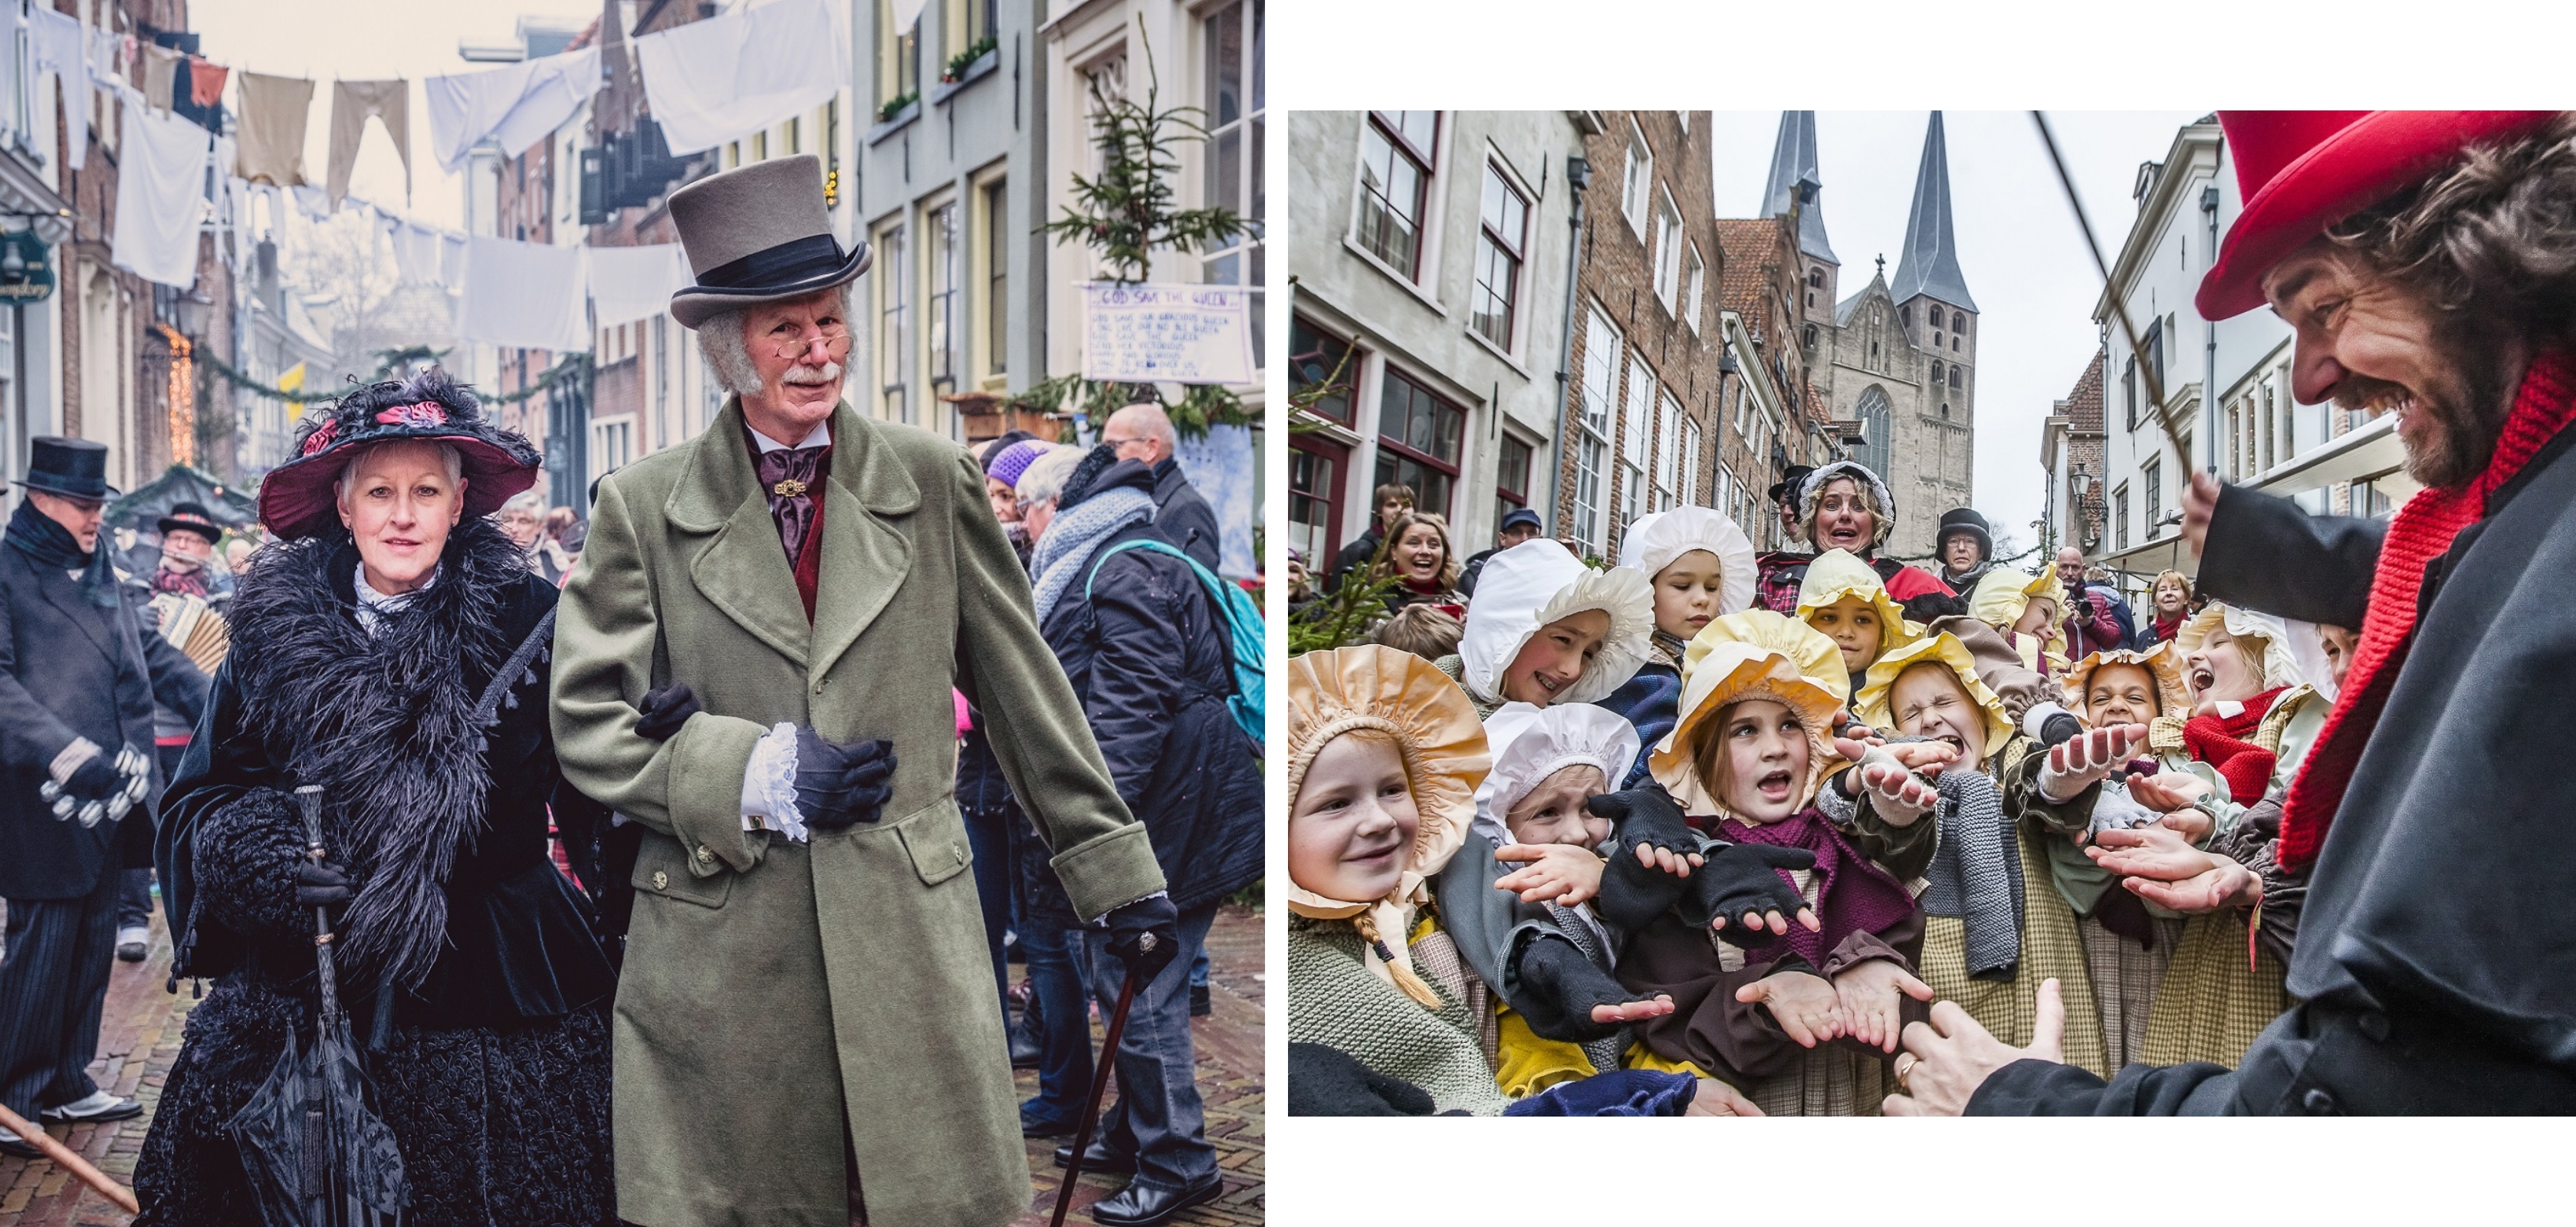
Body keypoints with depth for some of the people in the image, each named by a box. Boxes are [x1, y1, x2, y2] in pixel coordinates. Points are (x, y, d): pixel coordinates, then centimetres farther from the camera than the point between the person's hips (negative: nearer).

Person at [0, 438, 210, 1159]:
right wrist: (68, 755, -28)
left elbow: (150, 651, 23)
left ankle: (67, 1083, 26)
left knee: (94, 945, 14)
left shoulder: (102, 574, 15)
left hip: (113, 798, 8)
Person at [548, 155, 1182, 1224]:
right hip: (718, 950, 0)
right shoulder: (643, 507, 3)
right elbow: (588, 723, 2)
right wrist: (758, 775, -12)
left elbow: (1022, 687, 7)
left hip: (911, 930, 0)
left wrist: (1115, 873, 7)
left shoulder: (932, 483, 4)